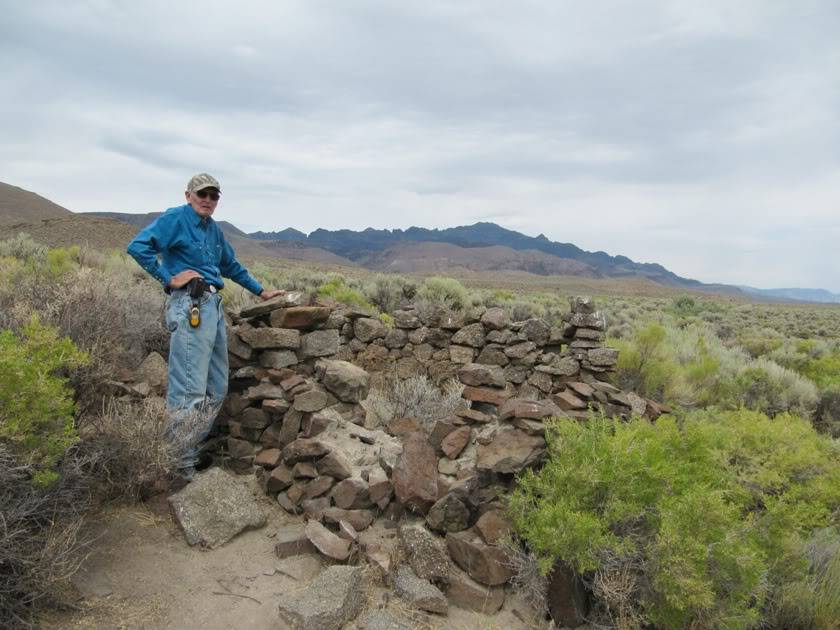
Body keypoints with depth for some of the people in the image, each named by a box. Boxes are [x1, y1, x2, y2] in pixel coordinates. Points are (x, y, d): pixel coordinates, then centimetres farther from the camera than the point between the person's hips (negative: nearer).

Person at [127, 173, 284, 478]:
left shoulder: (213, 229, 22)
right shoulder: (175, 219, -2)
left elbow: (231, 266, 34)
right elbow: (138, 246, -14)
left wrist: (261, 292, 36)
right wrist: (169, 279, -13)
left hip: (215, 306, 9)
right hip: (190, 306, -9)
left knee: (217, 390, 11)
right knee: (190, 391, -10)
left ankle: (192, 451, 22)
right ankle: (180, 464, -1)